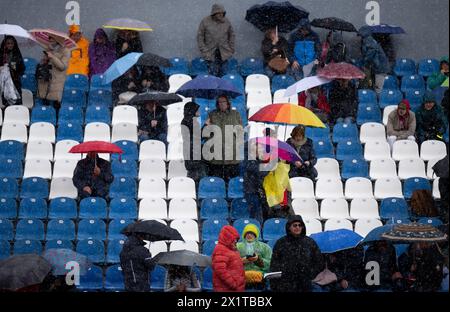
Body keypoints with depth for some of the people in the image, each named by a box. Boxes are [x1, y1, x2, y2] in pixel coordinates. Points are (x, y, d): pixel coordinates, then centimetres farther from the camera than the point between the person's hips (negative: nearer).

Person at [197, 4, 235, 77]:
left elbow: (231, 35, 13)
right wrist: (203, 50, -6)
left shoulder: (226, 22, 2)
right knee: (212, 74, -6)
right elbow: (200, 36, -1)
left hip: (224, 53, 2)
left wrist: (231, 48, 8)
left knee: (222, 74, 6)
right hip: (210, 53, -2)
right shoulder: (205, 21, -6)